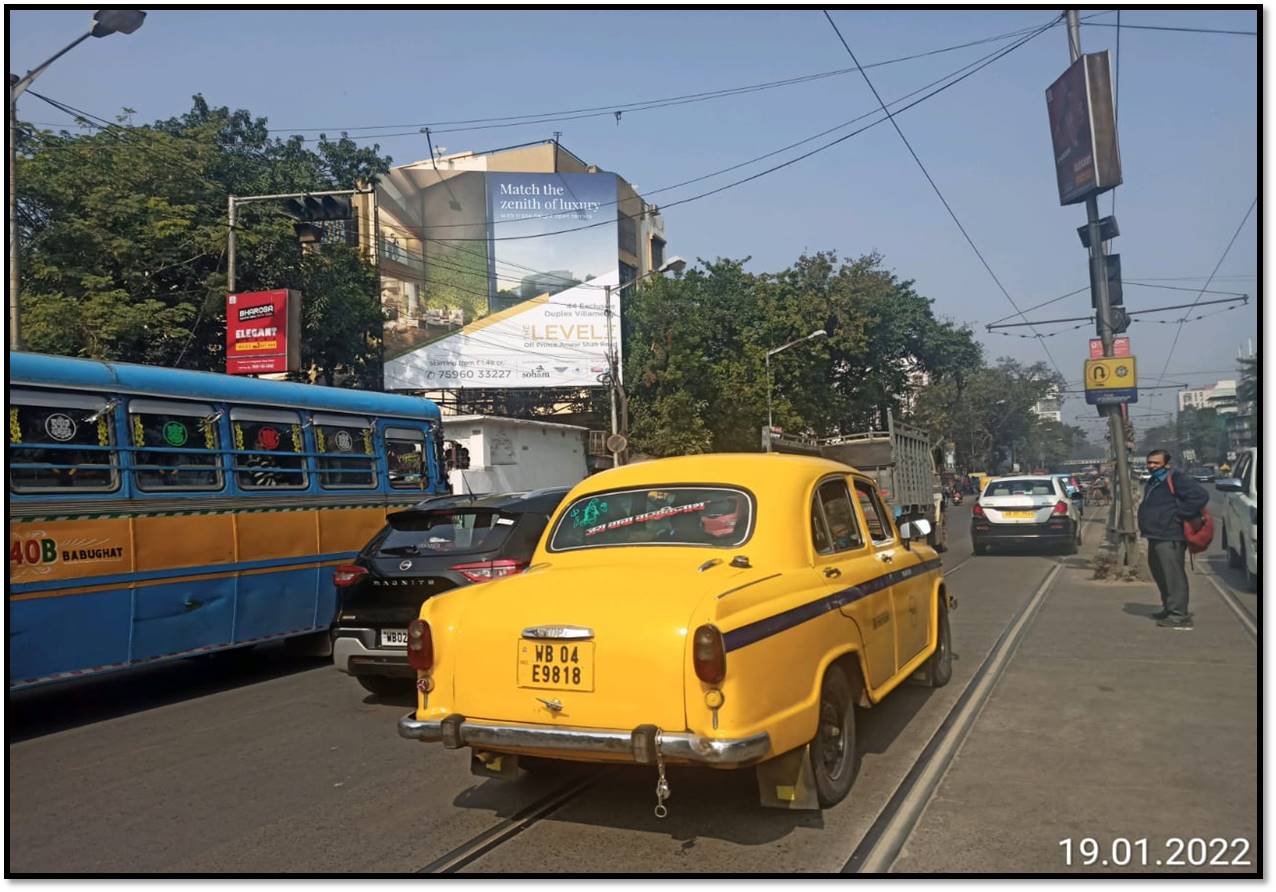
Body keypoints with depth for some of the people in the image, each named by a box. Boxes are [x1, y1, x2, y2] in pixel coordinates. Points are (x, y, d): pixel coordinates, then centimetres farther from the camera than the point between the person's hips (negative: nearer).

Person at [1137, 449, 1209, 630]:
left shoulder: (1175, 479, -11)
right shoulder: (1153, 481, 20)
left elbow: (1200, 495, -22)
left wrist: (1181, 514, -19)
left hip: (1169, 539, -11)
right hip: (1155, 537, 11)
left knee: (1173, 576, -11)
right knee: (1160, 575, 19)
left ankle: (1179, 616, -9)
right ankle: (1169, 609, 31)